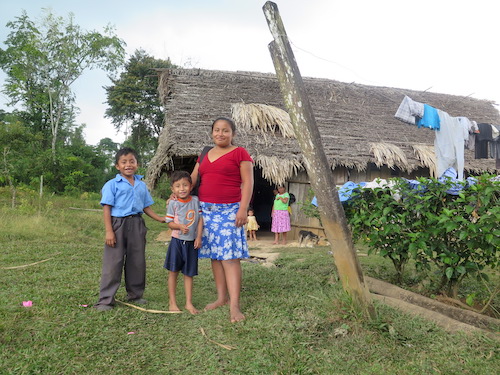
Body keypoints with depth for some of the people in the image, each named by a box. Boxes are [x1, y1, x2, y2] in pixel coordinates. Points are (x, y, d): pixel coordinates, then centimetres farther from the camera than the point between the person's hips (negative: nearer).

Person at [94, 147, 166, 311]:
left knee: (137, 262, 12)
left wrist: (161, 219, 5)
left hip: (137, 225, 5)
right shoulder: (112, 185, -4)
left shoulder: (142, 185, 12)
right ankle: (105, 300, 7)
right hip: (118, 224, -5)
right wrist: (109, 231, -15)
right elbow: (107, 208, -8)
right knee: (113, 263, -2)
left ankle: (135, 295, 27)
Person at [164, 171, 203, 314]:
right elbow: (169, 222, -3)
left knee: (189, 274, 10)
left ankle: (189, 303, 19)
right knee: (173, 272, 6)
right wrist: (180, 226, -22)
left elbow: (200, 219, 2)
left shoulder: (196, 200, 0)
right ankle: (172, 302, 19)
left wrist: (199, 237, -5)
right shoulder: (173, 203, -5)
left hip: (192, 242, 2)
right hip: (177, 241, -2)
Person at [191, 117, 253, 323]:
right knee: (214, 255, 8)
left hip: (229, 211, -6)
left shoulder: (239, 153, 0)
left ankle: (234, 306, -8)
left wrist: (243, 209, -15)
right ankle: (221, 298, 19)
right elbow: (192, 179, 15)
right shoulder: (205, 155, 17)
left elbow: (248, 183, -6)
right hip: (207, 210, 6)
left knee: (230, 256, -10)